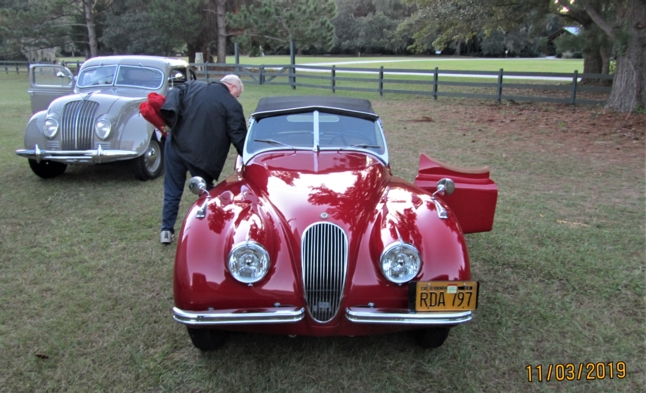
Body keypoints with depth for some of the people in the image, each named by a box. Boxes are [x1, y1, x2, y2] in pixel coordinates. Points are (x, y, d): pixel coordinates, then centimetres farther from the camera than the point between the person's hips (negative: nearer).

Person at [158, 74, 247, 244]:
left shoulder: (192, 85, 12)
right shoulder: (232, 106, -5)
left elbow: (174, 95, 3)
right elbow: (238, 137, -8)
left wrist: (168, 120, 1)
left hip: (175, 146, 4)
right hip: (200, 155, -4)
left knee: (172, 191, 15)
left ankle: (166, 230, 18)